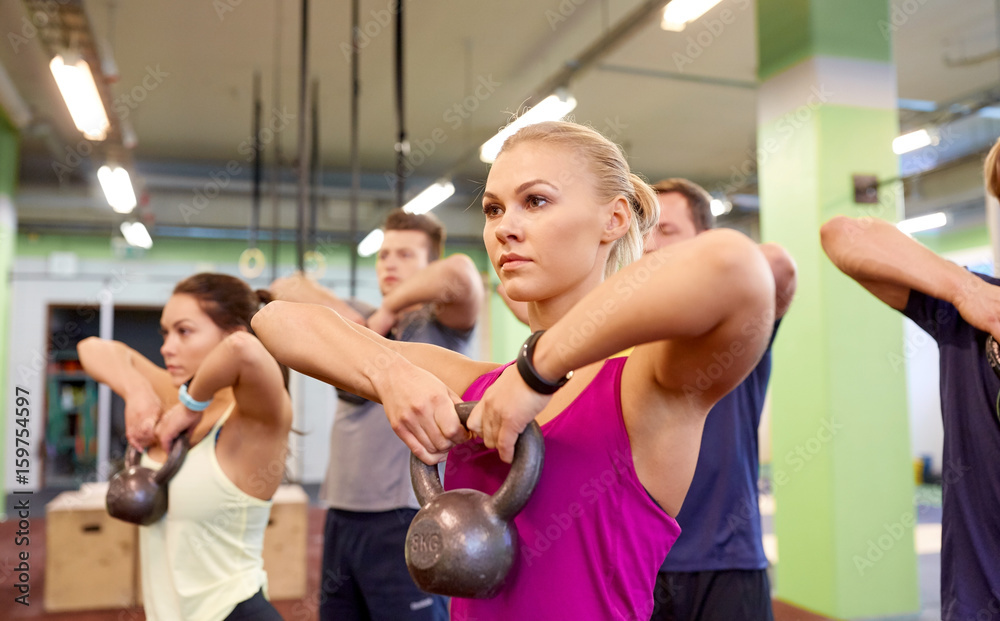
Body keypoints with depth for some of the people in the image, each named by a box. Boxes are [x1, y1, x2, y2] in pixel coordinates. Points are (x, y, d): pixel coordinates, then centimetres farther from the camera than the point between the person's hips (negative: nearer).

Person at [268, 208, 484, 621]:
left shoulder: (440, 325, -1)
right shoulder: (358, 322, 15)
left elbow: (460, 271, -21)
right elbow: (285, 288, 16)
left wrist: (389, 309, -10)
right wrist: (341, 310, 0)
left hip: (407, 519, -6)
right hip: (342, 516, 6)